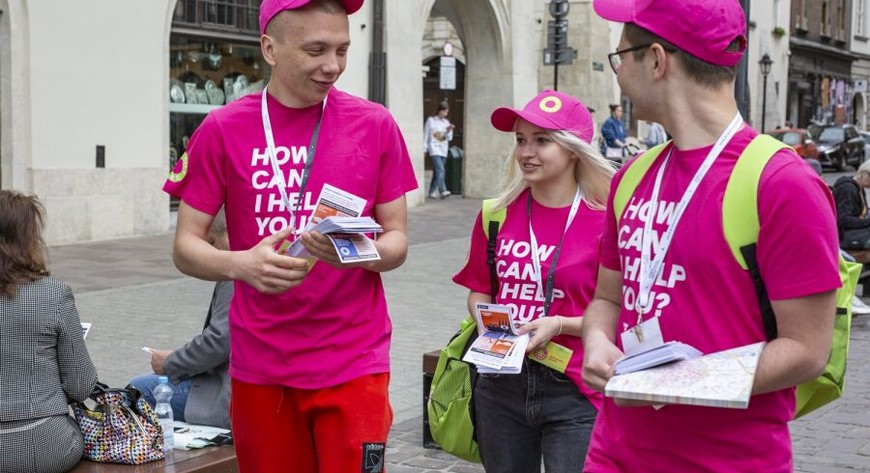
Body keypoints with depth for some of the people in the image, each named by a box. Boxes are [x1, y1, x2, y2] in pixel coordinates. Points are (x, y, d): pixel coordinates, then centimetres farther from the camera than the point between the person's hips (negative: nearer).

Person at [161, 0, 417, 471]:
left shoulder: (375, 125, -1)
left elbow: (397, 242, 3)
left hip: (353, 363, 0)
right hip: (260, 365, 1)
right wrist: (240, 264, -22)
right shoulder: (222, 129, -3)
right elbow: (186, 247, -1)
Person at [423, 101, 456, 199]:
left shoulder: (446, 122, 13)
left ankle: (432, 192, 16)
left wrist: (449, 131, -7)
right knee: (440, 170, -20)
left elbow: (449, 138, 12)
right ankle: (442, 191, -29)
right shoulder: (431, 120, 0)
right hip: (434, 149, -5)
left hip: (443, 150, 5)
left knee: (436, 172, 8)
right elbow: (426, 135, 2)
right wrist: (424, 149, -1)